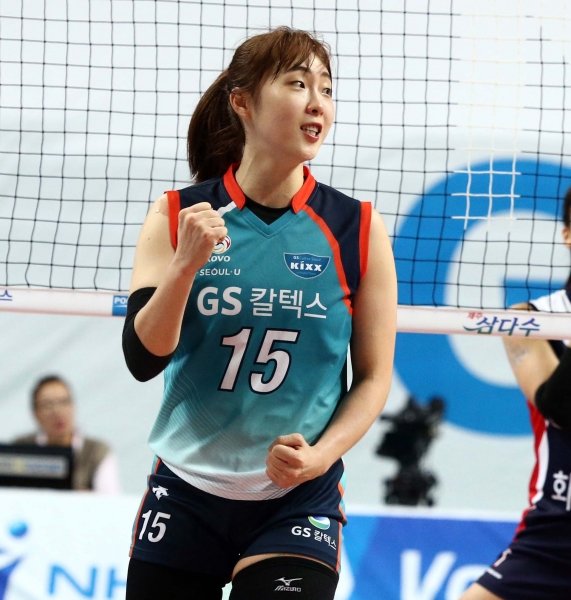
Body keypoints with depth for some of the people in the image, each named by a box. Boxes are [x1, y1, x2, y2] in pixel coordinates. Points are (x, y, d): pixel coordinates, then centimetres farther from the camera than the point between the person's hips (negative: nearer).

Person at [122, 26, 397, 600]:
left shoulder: (357, 229, -4)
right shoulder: (177, 217, -3)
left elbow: (374, 376, 2)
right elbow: (143, 359, -10)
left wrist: (320, 455, -14)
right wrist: (187, 264, -24)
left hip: (298, 503, -1)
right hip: (185, 494, 1)